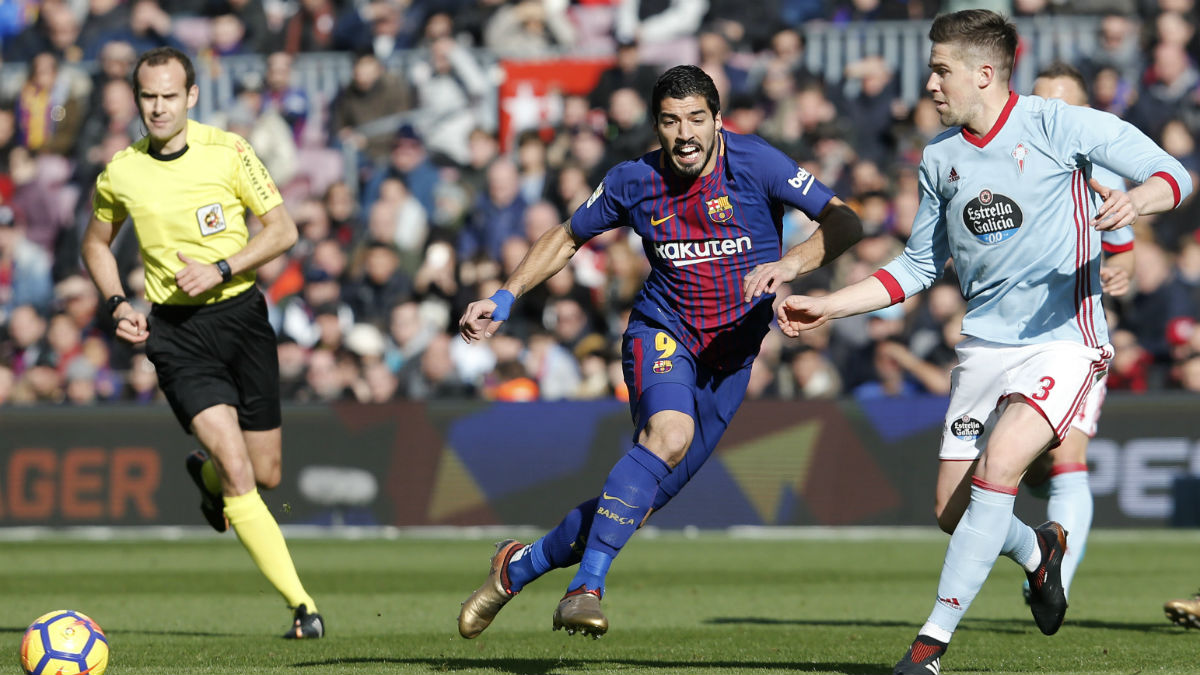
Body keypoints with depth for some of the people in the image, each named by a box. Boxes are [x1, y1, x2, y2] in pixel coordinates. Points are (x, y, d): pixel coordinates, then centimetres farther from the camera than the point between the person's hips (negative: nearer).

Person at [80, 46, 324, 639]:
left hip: (240, 314, 1)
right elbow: (96, 243, 17)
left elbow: (282, 230, -3)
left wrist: (221, 269, -16)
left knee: (266, 475, 9)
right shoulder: (119, 174, -1)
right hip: (175, 331, -1)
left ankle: (207, 477, 47)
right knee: (237, 467, -17)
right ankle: (302, 607, -15)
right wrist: (117, 304, 1)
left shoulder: (227, 151, -6)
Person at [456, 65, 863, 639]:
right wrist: (505, 299, 4)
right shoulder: (634, 181, -5)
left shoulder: (754, 162, -11)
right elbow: (568, 237, 13)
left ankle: (520, 567, 20)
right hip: (662, 331, -1)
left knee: (642, 503, -1)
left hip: (731, 350, 1)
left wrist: (792, 263, -32)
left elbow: (845, 223, -14)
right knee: (670, 433, -34)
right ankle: (586, 587, -32)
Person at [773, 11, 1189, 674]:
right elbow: (918, 266, 20)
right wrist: (827, 306, 13)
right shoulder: (940, 157, 9)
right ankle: (1037, 552, 36)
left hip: (1062, 339, -6)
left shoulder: (1059, 126, -8)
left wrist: (1135, 199, -29)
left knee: (998, 464, -26)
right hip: (984, 344, 6)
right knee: (953, 510, 2)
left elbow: (1172, 174, -6)